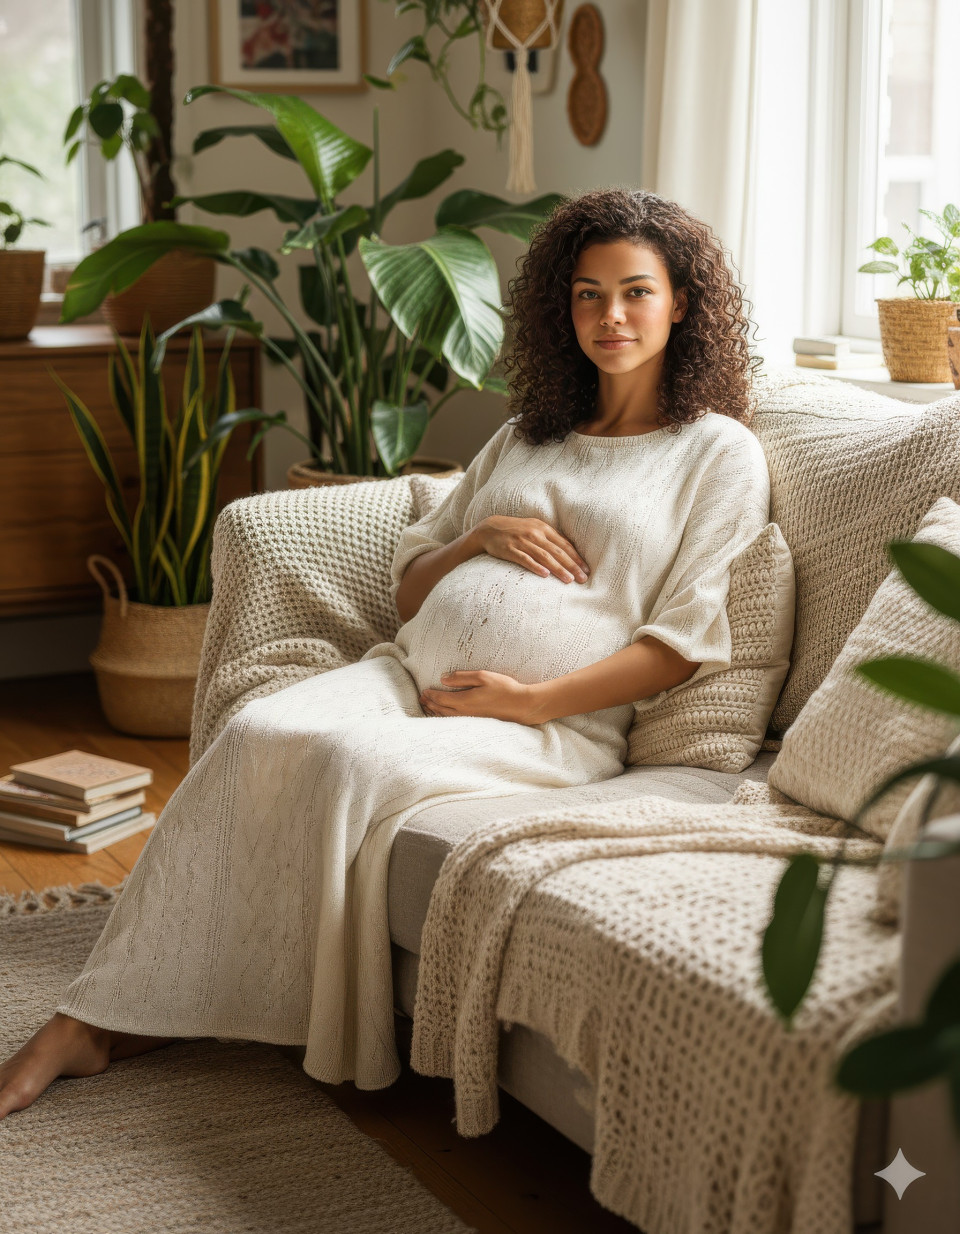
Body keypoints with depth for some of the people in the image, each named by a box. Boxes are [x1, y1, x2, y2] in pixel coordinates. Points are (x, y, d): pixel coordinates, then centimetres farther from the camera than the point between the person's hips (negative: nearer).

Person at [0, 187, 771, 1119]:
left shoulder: (720, 452, 8)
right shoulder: (525, 437, 25)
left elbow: (689, 638, -3)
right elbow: (408, 586, 24)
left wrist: (532, 700, -12)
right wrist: (476, 536, 2)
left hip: (552, 724, -5)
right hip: (408, 673, 5)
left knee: (349, 759, -33)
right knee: (256, 734, -25)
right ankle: (93, 1019, -25)